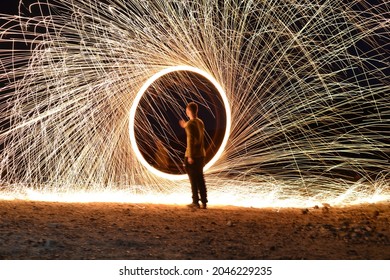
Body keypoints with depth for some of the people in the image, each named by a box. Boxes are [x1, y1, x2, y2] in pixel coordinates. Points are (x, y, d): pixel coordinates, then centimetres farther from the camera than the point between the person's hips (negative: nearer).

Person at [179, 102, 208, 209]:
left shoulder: (190, 124, -13)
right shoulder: (200, 122, 9)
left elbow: (190, 140, -19)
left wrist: (190, 156, -18)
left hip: (192, 156, -7)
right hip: (201, 154, 7)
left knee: (193, 180, 1)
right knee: (200, 179, 12)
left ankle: (196, 202, 5)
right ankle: (204, 202, 14)